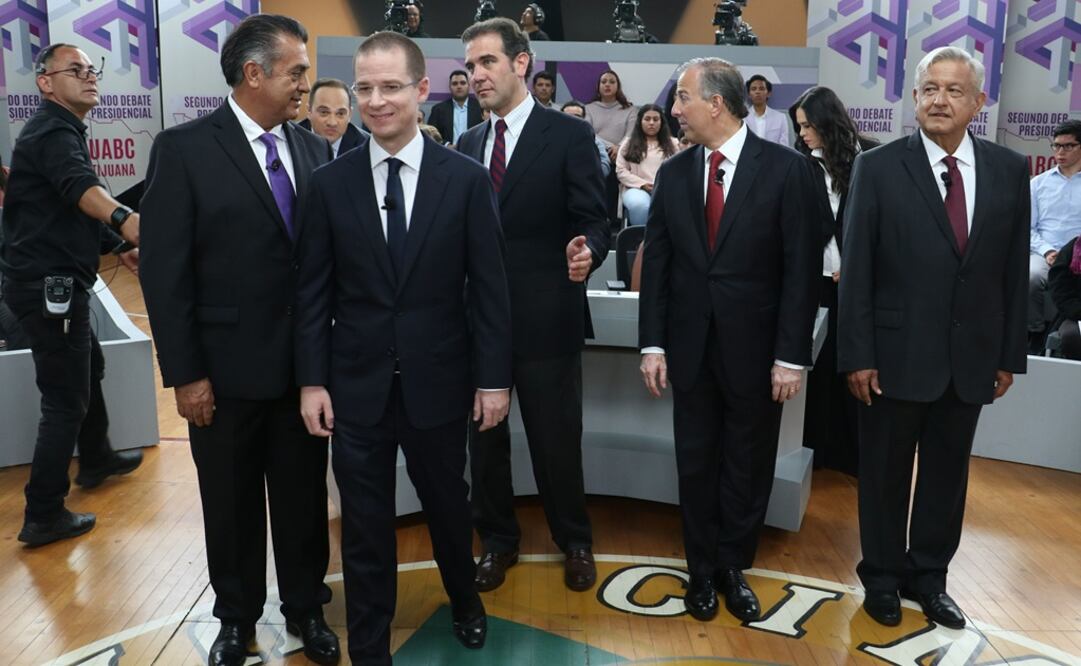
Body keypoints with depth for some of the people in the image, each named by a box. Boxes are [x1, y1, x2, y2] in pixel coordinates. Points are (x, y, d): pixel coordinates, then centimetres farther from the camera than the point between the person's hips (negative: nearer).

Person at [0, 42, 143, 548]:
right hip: (48, 284, -11)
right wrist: (124, 219, -59)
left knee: (88, 367, 26)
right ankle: (42, 516, 4)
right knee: (66, 398, -5)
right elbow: (81, 187, -41)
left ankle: (96, 459, 45)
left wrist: (117, 245, 22)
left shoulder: (61, 131, 16)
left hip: (52, 279, 11)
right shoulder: (52, 131, -18)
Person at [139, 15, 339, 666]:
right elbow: (164, 270, -9)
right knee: (232, 503, 15)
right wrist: (185, 373, -11)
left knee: (304, 495, 14)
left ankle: (306, 607, 36)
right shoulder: (184, 148, -8)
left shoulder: (317, 150, 4)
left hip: (306, 363, 3)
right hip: (227, 367, -3)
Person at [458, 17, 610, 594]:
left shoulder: (569, 134, -4)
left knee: (557, 440, 7)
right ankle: (497, 540, 34)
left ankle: (575, 542, 31)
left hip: (546, 317, -4)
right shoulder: (467, 145, 12)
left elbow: (594, 220, -8)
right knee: (484, 437, 13)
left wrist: (587, 251, -29)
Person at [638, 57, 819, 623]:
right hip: (690, 347, 3)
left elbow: (802, 269, -8)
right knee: (696, 465, 12)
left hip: (755, 350, -2)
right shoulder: (673, 173, 3)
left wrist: (791, 356, -11)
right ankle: (702, 570, 29)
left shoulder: (786, 169, -7)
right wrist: (652, 345, -1)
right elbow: (656, 264, 4)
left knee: (748, 466, 11)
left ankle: (733, 567, 30)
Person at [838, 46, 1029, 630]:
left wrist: (1010, 355, 5)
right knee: (885, 474, 11)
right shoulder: (878, 167, -6)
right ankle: (882, 577, 30)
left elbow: (1014, 269, 6)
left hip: (971, 357, 3)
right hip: (897, 354, -3)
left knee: (947, 473, 15)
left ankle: (929, 576, 33)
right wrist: (857, 355, -11)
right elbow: (856, 269, -8)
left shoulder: (1009, 170, 3)